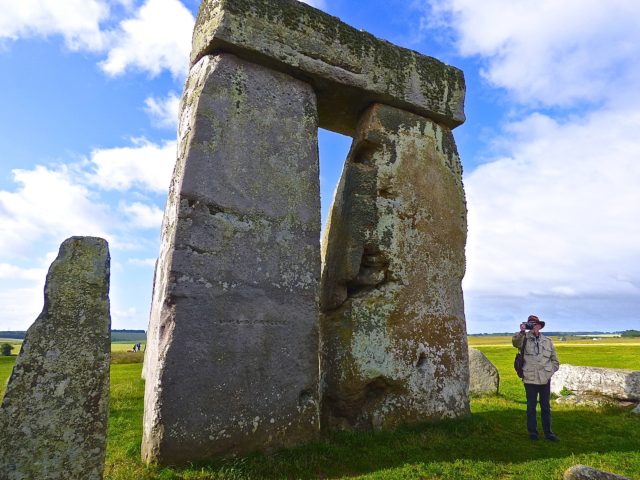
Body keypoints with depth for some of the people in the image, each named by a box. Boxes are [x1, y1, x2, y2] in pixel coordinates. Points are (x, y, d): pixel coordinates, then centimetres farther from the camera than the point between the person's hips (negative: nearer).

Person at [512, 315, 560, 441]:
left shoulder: (547, 341, 8)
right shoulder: (525, 339, -1)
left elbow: (555, 361, 16)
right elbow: (515, 343, -26)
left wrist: (550, 371, 2)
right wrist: (521, 332, -39)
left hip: (545, 380, 2)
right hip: (530, 379, -2)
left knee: (546, 407, 11)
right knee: (531, 407, 8)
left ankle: (548, 432, 21)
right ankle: (532, 432, 18)